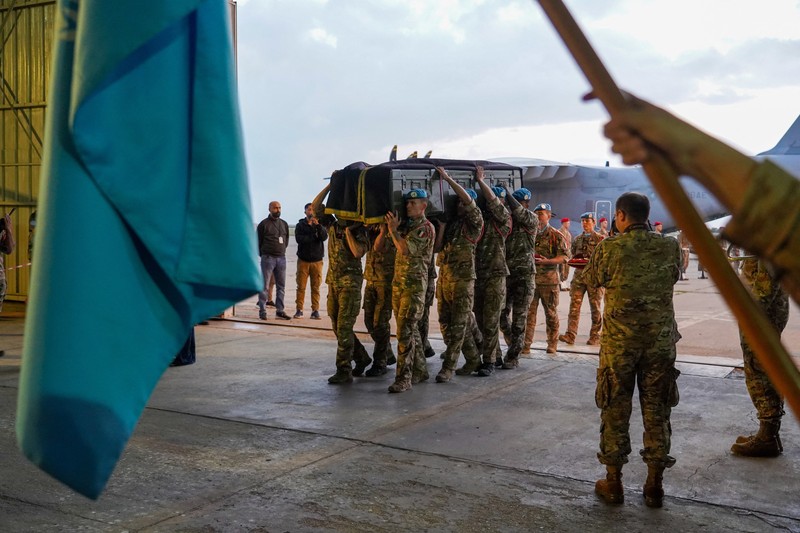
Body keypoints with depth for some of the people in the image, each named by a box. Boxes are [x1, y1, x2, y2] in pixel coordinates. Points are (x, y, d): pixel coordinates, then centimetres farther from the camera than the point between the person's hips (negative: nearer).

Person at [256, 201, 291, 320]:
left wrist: (282, 251, 14)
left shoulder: (284, 224, 13)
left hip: (281, 258, 5)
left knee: (281, 286, 6)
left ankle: (280, 310, 13)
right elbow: (258, 241, 0)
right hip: (268, 258, -5)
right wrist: (264, 254, 3)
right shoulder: (264, 224, -3)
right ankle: (262, 311, 1)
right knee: (264, 285, -3)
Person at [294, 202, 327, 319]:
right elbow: (299, 239, -10)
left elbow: (324, 237, -9)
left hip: (317, 260, 1)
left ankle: (315, 310, 3)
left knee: (316, 287, 0)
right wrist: (314, 236, -9)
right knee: (301, 286, -1)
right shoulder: (300, 225, 6)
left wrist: (317, 225, -21)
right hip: (303, 260, -1)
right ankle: (299, 310, 3)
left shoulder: (320, 225, 10)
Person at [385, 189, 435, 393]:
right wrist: (387, 228, 7)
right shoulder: (407, 224, 16)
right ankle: (419, 369, 25)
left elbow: (406, 249, -22)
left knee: (405, 331, -11)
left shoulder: (425, 227, -9)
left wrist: (394, 230, -14)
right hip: (398, 282, 8)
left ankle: (403, 378, -9)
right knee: (410, 330, 14)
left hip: (414, 284, -8)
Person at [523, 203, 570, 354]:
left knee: (551, 313, 6)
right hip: (530, 278, 3)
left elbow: (565, 256, -6)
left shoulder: (556, 235, -1)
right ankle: (525, 345, 0)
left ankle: (552, 345, 17)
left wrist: (547, 261, -19)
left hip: (549, 280, -3)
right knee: (528, 313, -1)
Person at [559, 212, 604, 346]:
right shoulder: (577, 239, 15)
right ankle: (570, 335, -8)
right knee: (574, 305, -5)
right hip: (579, 275, 4)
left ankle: (595, 336, 11)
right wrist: (575, 260, 0)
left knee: (595, 307, 3)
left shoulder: (600, 239, 1)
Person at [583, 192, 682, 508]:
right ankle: (654, 486, 18)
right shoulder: (670, 246, -4)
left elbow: (590, 280, 6)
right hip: (661, 340, 2)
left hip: (619, 342, -2)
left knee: (615, 409, 10)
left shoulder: (609, 248, -12)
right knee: (657, 410, 11)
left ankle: (613, 483, 18)